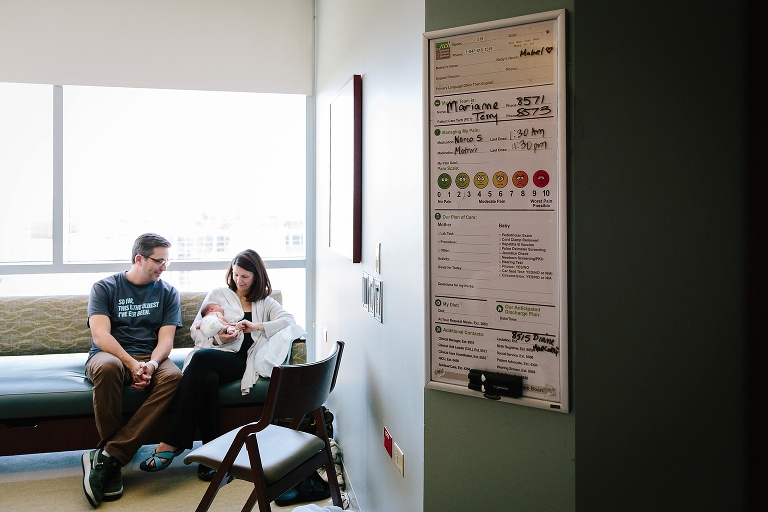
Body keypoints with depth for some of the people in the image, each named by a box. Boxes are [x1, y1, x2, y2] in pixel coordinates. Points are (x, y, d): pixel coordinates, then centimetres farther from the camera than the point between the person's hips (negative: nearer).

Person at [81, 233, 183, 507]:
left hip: (150, 358, 2)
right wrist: (132, 364, -25)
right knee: (109, 367, -39)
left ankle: (106, 456, -33)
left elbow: (166, 339, 0)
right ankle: (113, 463, -26)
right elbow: (100, 334, -10)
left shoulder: (168, 292, 9)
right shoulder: (105, 287, 3)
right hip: (109, 354, -2)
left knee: (173, 375, -33)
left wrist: (151, 364, -22)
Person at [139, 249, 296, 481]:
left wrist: (257, 326, -11)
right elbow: (196, 331, 15)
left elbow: (289, 320, 2)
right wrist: (217, 339, -6)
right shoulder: (218, 294, 22)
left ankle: (172, 442, -33)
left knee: (201, 358, -35)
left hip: (241, 361, -2)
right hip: (213, 352, 2)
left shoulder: (265, 303, 21)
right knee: (208, 379, -38)